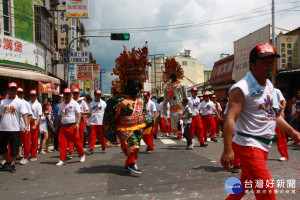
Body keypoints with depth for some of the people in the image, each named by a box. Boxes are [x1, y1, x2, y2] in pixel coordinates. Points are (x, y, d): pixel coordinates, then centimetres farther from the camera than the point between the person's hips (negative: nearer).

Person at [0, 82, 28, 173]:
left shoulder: (19, 102, -1)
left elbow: (24, 114, -8)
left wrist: (26, 126, -19)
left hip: (14, 129, -4)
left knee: (14, 148, 2)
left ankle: (12, 164, 16)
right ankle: (8, 162, 31)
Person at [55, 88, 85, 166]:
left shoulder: (74, 103, -1)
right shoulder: (62, 105, 15)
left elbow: (79, 114, -8)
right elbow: (59, 116, 20)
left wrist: (77, 123, -21)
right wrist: (56, 126, 19)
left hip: (73, 126, -5)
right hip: (63, 126, 5)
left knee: (76, 141, 2)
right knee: (62, 143, -2)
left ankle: (82, 155, 25)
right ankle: (63, 160, 5)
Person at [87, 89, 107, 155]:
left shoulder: (103, 103, 5)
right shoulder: (91, 103, 10)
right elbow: (89, 113, 13)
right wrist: (88, 120, 4)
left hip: (101, 122, -1)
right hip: (93, 122, 1)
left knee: (102, 136, 5)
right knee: (92, 136, 0)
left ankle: (103, 148, 16)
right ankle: (91, 149, 4)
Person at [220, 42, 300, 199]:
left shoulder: (269, 85, 15)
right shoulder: (241, 88, -14)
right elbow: (230, 119, -22)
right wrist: (227, 150, -29)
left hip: (264, 145, 9)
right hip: (247, 144, -9)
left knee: (245, 184, 20)